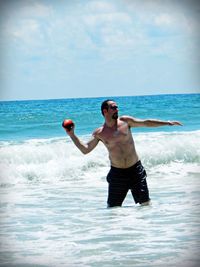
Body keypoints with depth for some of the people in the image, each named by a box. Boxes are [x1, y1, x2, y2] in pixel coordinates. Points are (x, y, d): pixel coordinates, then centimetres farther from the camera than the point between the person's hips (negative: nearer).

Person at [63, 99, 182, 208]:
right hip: (117, 172, 0)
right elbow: (85, 149, 2)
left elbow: (146, 123, 3)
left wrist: (167, 123, -1)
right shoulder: (99, 133, 0)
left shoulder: (125, 121, 0)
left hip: (135, 169, 0)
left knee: (145, 203, 0)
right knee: (113, 208, 2)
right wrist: (72, 135, -6)